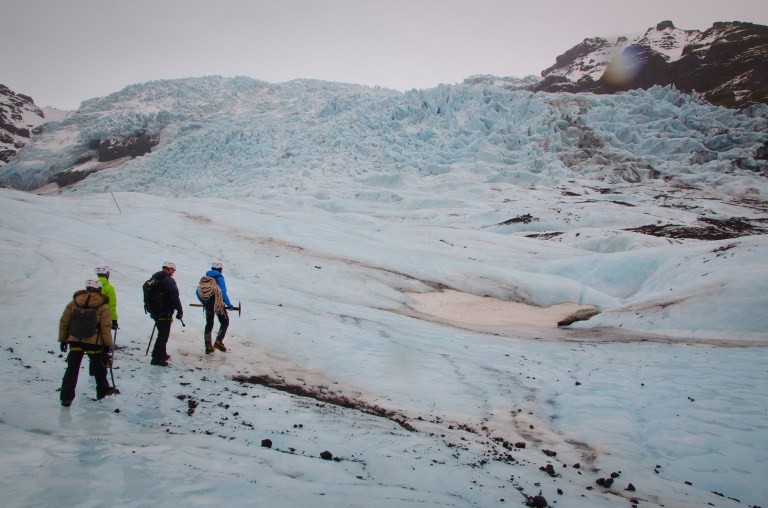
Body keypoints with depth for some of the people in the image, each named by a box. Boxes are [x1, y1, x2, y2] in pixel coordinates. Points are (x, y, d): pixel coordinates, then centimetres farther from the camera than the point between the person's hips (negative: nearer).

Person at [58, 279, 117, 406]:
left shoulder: (74, 303, 2)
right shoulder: (103, 306, -8)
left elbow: (64, 322, 5)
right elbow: (106, 327, -9)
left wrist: (63, 339, 14)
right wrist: (108, 344, 0)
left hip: (75, 341, 2)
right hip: (94, 343, -2)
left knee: (72, 368, 9)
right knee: (99, 367, 17)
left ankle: (66, 397, 5)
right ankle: (103, 390, 30)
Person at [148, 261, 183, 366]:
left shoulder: (153, 279, 11)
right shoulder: (169, 281, -16)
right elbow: (174, 297, -20)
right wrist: (180, 311, -14)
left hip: (155, 313, 9)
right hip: (165, 313, -9)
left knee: (162, 334, 21)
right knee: (163, 335, -1)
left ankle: (162, 355, 31)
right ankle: (156, 358, -1)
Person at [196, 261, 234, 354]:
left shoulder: (204, 278, 10)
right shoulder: (219, 278, -7)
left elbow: (197, 292, 9)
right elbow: (223, 293, -17)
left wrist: (203, 303, 22)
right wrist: (229, 305, -10)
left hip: (208, 305, 5)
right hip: (218, 304, -5)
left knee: (209, 324, 17)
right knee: (224, 322, 12)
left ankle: (208, 347, 19)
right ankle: (218, 342, 2)